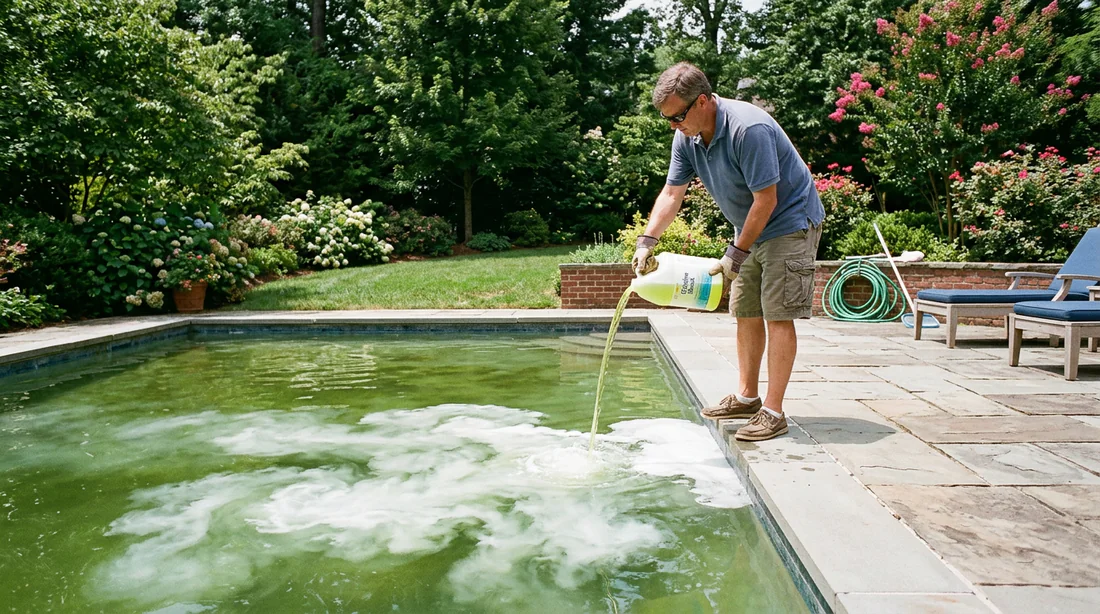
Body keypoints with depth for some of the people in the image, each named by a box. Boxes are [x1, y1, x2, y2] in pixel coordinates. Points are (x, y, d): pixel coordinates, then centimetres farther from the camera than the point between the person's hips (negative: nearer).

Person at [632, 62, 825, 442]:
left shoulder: (749, 129, -29)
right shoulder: (687, 137, -4)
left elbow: (766, 200, -26)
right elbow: (671, 194, -2)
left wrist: (737, 252, -21)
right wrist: (646, 242, -14)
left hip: (789, 223, -8)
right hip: (750, 229, 8)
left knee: (778, 316, -11)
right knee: (746, 313, 10)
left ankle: (773, 412, -8)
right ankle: (747, 397, 22)